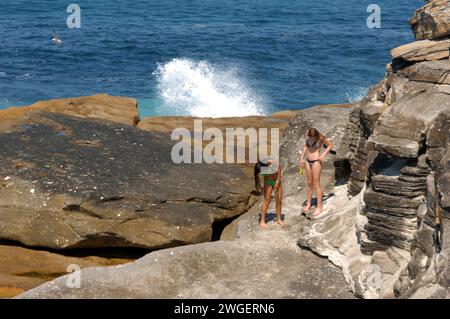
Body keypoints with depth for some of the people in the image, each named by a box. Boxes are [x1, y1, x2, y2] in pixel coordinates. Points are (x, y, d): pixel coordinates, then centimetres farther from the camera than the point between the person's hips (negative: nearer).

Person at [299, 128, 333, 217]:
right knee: (309, 184, 14)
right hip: (308, 161, 5)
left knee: (316, 184, -2)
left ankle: (319, 206, 5)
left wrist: (323, 155, -13)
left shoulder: (321, 138, -17)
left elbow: (330, 145, -3)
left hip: (316, 161, -5)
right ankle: (308, 204, 24)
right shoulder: (307, 135, -3)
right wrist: (302, 158, 12)